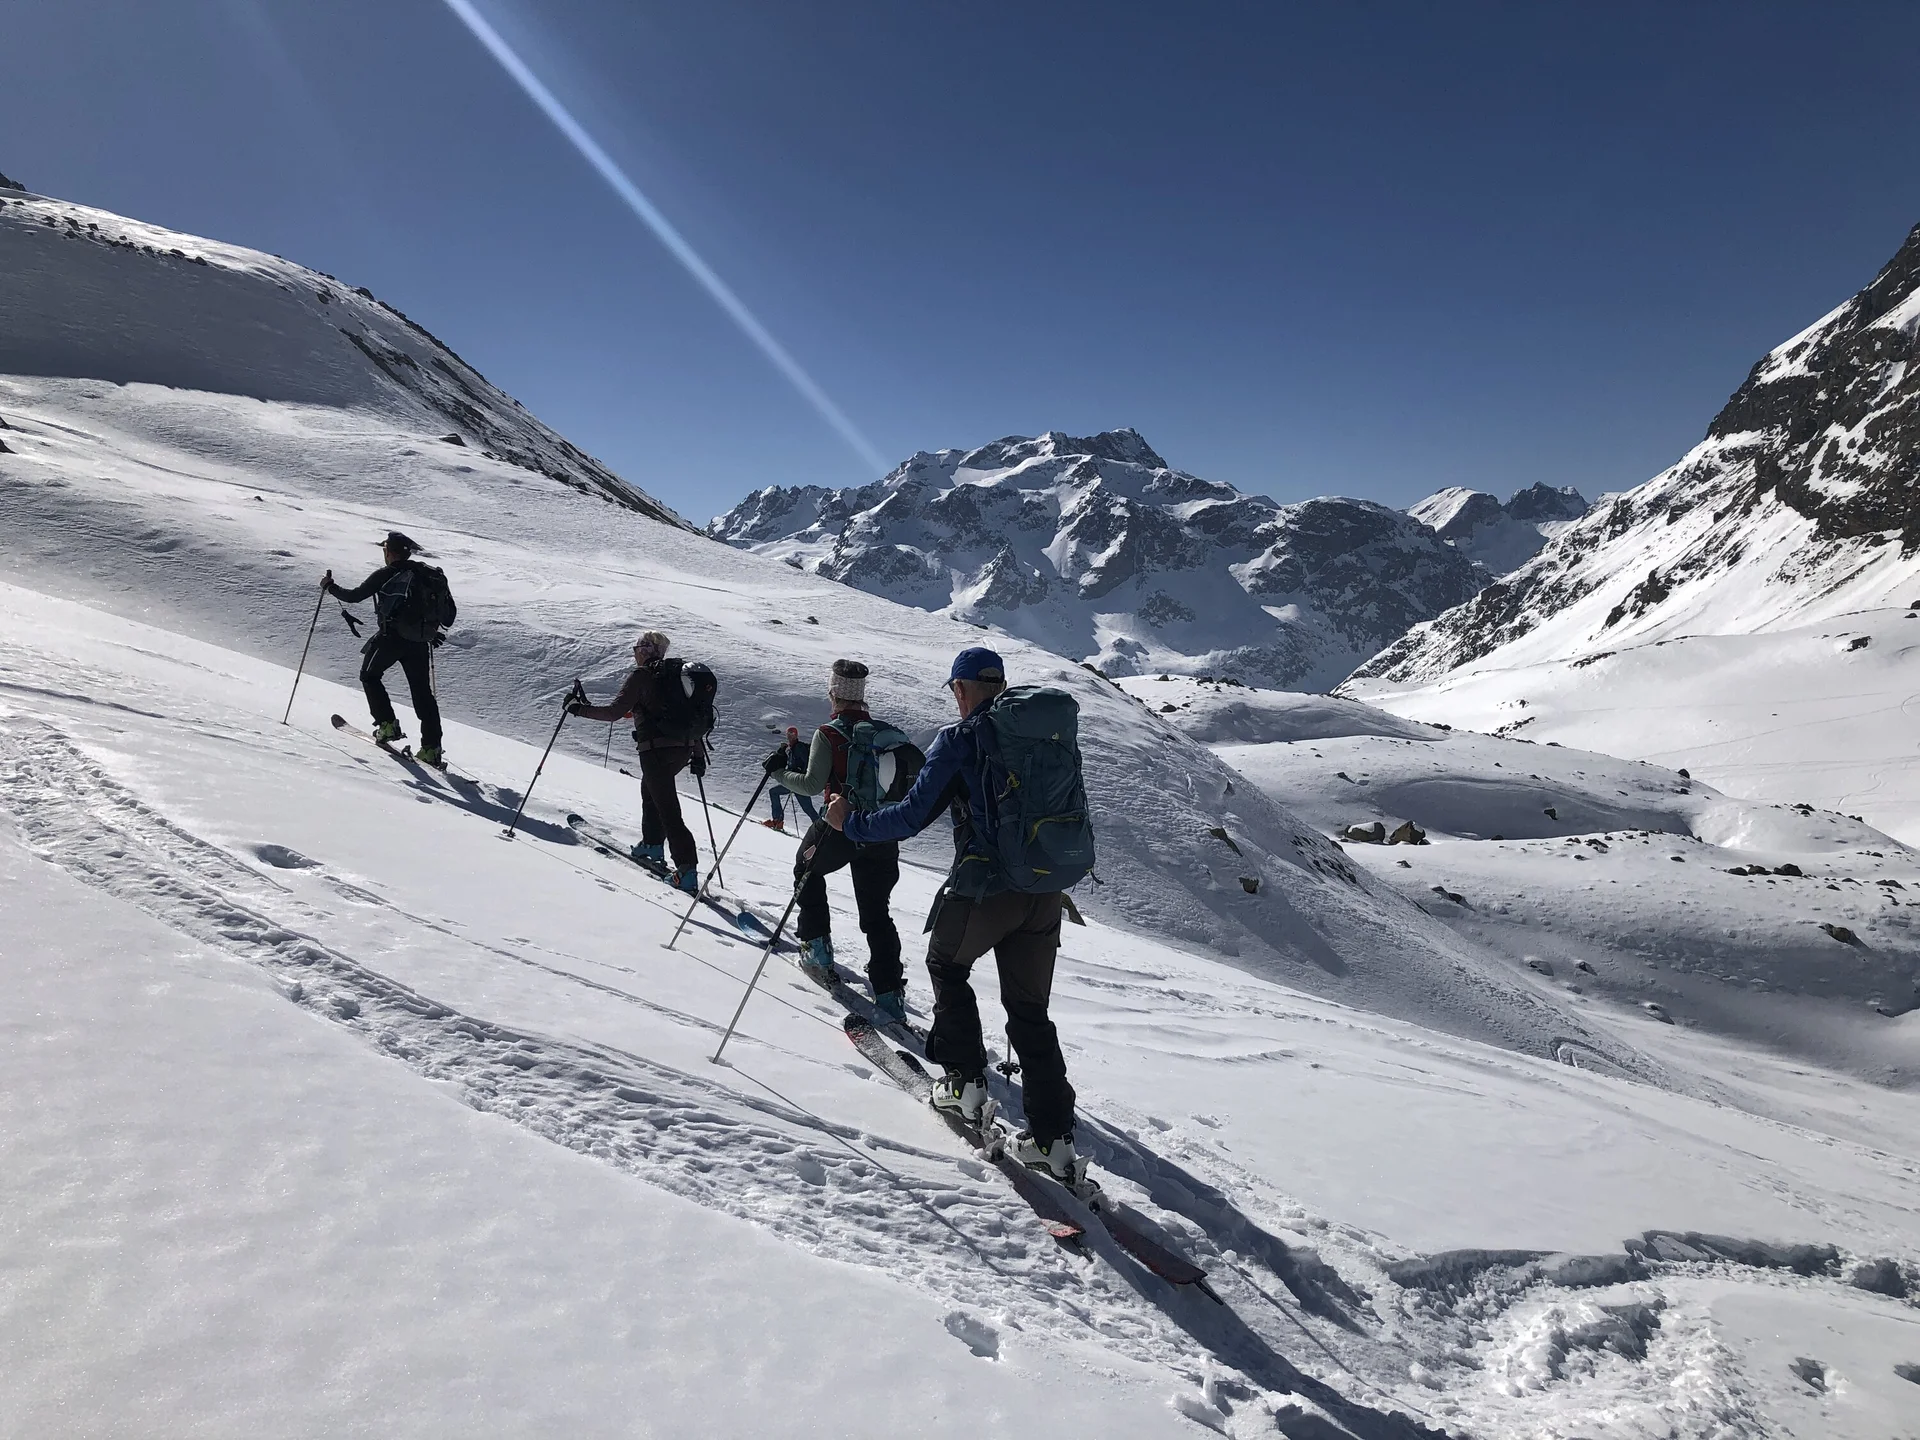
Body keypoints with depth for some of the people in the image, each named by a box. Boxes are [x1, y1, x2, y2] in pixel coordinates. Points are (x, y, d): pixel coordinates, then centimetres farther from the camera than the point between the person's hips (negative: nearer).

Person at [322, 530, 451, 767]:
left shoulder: (385, 575, -5)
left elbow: (354, 596, 0)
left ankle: (387, 725, 10)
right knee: (422, 692, 8)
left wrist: (330, 588, 17)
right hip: (420, 642, 4)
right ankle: (432, 749, 0)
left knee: (369, 675, 21)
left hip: (390, 638, -4)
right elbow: (449, 613, 11)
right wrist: (432, 629, 27)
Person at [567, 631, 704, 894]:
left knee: (668, 810, -9)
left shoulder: (642, 675, -2)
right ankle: (652, 845, 34)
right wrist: (699, 755, 21)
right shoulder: (677, 674, 18)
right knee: (650, 790, 31)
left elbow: (614, 711, -8)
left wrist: (579, 709, 5)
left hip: (655, 748, -8)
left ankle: (687, 871, -17)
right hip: (683, 749, 8)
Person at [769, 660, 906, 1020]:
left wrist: (779, 772, 1)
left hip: (840, 828, -3)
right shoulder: (885, 732, 6)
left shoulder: (828, 734, -8)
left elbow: (813, 784, -14)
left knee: (808, 869, 29)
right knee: (877, 914, 9)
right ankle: (889, 993, 0)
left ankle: (816, 947, 27)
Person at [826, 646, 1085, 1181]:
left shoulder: (958, 740, -7)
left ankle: (965, 1079, 21)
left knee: (947, 967, 25)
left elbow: (914, 813, -10)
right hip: (1046, 893, 5)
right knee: (1030, 1010, 14)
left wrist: (851, 823, 3)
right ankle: (1053, 1136, 10)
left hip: (983, 888, -5)